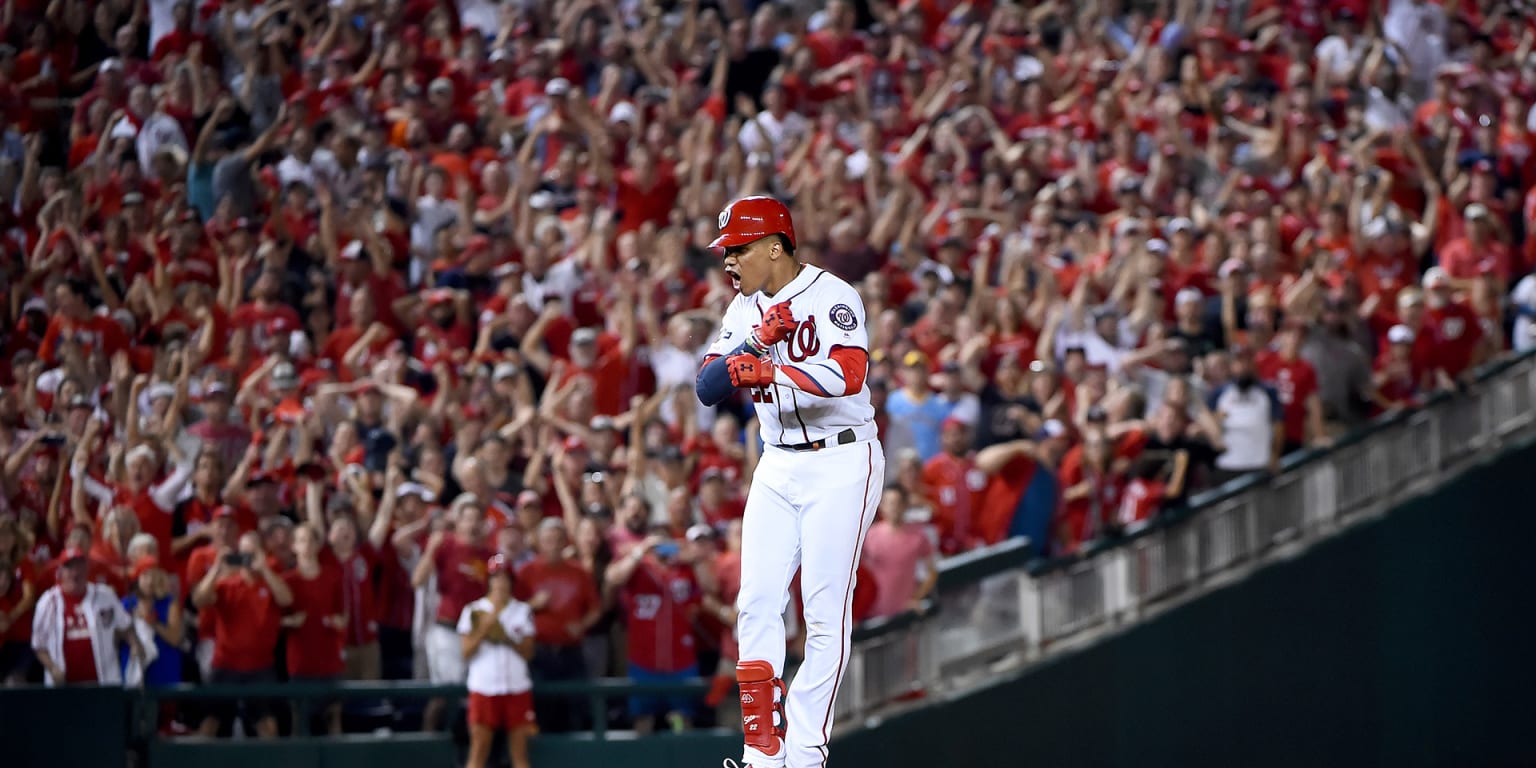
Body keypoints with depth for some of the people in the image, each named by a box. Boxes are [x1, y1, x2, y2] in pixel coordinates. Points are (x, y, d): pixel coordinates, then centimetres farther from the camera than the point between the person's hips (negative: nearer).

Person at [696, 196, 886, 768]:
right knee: (757, 604, -1)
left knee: (825, 613, -9)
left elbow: (849, 373, -29)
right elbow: (708, 388, 0)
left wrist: (768, 373, -30)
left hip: (842, 464, -7)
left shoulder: (831, 296, -12)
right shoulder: (746, 308, 10)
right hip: (778, 466, 7)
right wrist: (757, 341, -14)